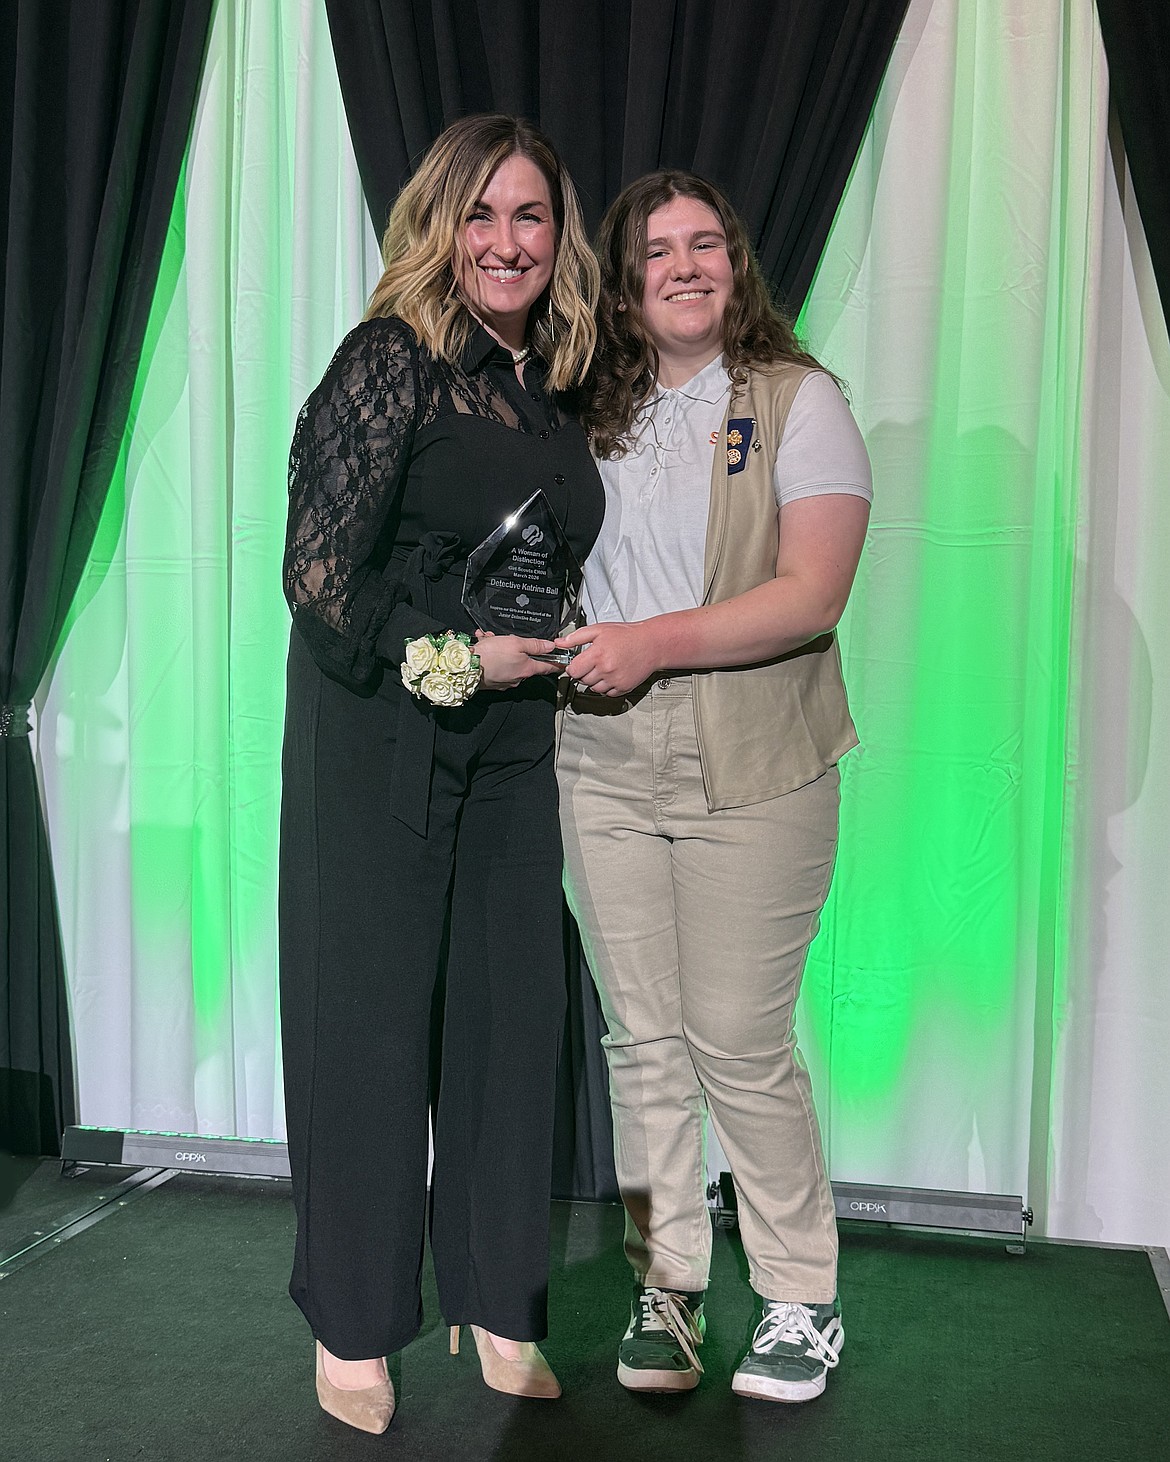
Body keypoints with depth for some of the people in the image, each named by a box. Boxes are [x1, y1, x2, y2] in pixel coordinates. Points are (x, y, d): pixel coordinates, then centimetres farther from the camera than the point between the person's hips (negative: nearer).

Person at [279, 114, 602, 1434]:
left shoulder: (557, 386, 11)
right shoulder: (393, 357, -10)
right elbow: (319, 573, -14)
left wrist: (550, 656, 8)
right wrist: (453, 661, -12)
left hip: (512, 739, 6)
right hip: (381, 733, -6)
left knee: (511, 1009, 7)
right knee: (369, 1014, 1)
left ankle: (499, 1310, 23)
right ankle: (352, 1328, 19)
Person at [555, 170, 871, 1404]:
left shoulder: (798, 400, -1)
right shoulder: (591, 415, 12)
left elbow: (813, 593, -12)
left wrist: (656, 641, -19)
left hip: (752, 779, -4)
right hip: (604, 774, 4)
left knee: (740, 1046, 1)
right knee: (642, 1040, 9)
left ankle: (802, 1300, 21)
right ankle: (664, 1283, 26)